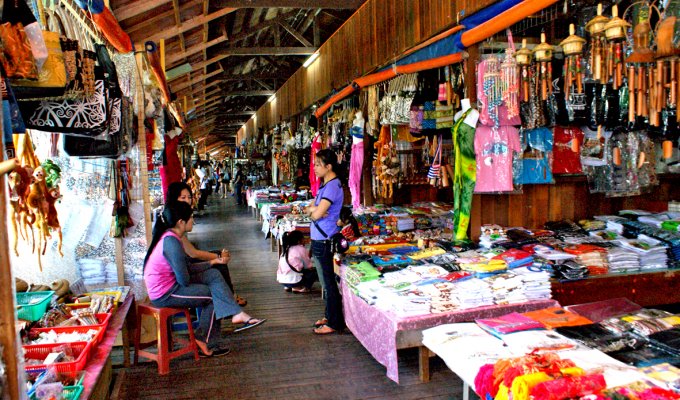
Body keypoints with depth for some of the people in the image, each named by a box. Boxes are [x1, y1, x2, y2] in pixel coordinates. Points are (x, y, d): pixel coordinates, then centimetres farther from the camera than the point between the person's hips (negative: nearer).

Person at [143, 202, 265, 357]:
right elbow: (184, 280, -22)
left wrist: (214, 261, 11)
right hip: (165, 294, -9)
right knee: (214, 295, -1)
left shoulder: (169, 236, 8)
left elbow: (187, 268, 11)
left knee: (214, 274, 2)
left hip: (168, 285, 9)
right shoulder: (171, 242, -24)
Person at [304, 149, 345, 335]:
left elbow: (317, 214, -25)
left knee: (329, 282, 0)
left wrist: (313, 211, -2)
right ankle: (329, 315, 31)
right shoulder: (325, 184, 13)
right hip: (319, 239, 10)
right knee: (326, 281, 18)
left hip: (324, 241, -10)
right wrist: (312, 209, -11)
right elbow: (308, 209, 12)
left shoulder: (333, 186, -18)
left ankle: (334, 323, 11)